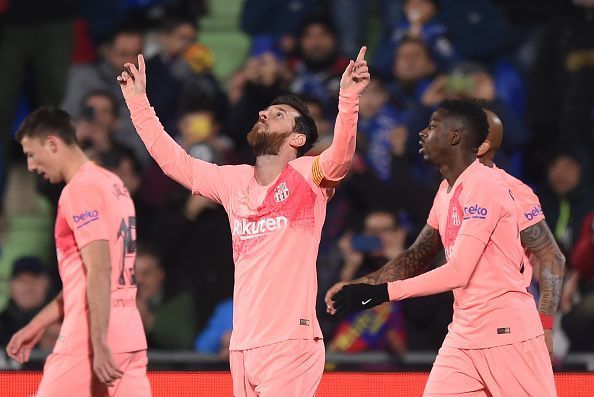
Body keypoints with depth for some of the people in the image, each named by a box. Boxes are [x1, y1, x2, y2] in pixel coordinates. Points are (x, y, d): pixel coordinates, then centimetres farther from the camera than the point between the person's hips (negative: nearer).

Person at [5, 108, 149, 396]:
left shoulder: (80, 190, -10)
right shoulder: (113, 185, 19)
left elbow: (99, 272, -19)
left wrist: (99, 344, -23)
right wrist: (37, 325, 27)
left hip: (88, 342, -8)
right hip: (129, 338, 8)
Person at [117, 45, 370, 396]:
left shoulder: (307, 176, -1)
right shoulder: (235, 182, 16)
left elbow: (339, 156, -21)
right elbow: (173, 160, 25)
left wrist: (349, 98, -36)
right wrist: (138, 102, 24)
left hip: (290, 343, -6)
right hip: (242, 343, 6)